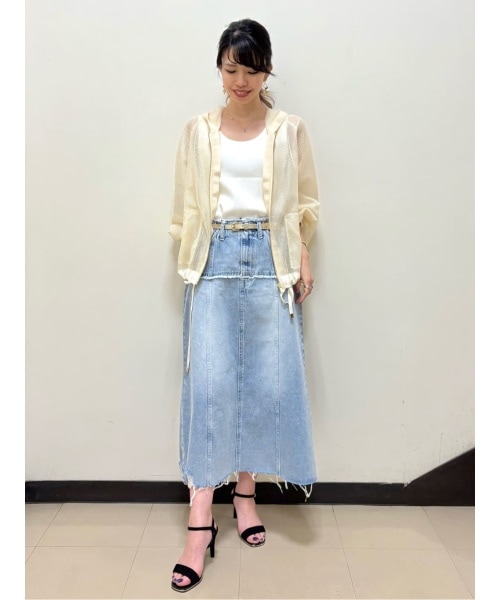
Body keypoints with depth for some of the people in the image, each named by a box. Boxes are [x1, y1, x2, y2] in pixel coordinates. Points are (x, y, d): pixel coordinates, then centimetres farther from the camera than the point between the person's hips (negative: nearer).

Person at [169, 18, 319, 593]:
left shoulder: (290, 131, 9)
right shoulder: (198, 131, 10)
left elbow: (304, 204, 11)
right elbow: (185, 205, 11)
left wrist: (302, 260, 0)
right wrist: (191, 261, 2)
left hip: (271, 260, 1)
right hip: (215, 259, 0)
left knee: (268, 380, 1)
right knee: (208, 380, -7)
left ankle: (246, 493, 20)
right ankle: (200, 522, 0)